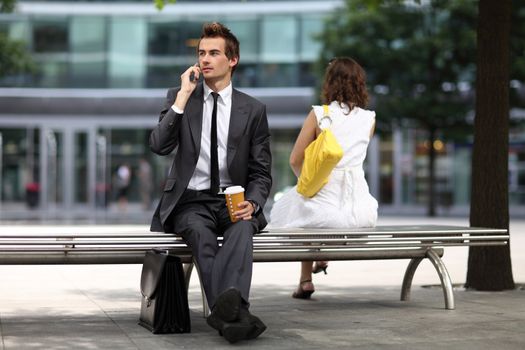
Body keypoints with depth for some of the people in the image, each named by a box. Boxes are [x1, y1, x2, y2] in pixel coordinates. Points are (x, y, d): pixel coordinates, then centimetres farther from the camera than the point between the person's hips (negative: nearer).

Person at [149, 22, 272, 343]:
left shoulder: (253, 109, 8)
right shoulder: (179, 97, 9)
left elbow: (261, 172, 8)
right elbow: (159, 146, -7)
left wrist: (251, 203, -14)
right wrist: (184, 97, -12)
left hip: (234, 201, 0)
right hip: (191, 201, 0)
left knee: (242, 228, -36)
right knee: (200, 232, -35)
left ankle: (229, 305, -59)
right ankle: (232, 312, -52)